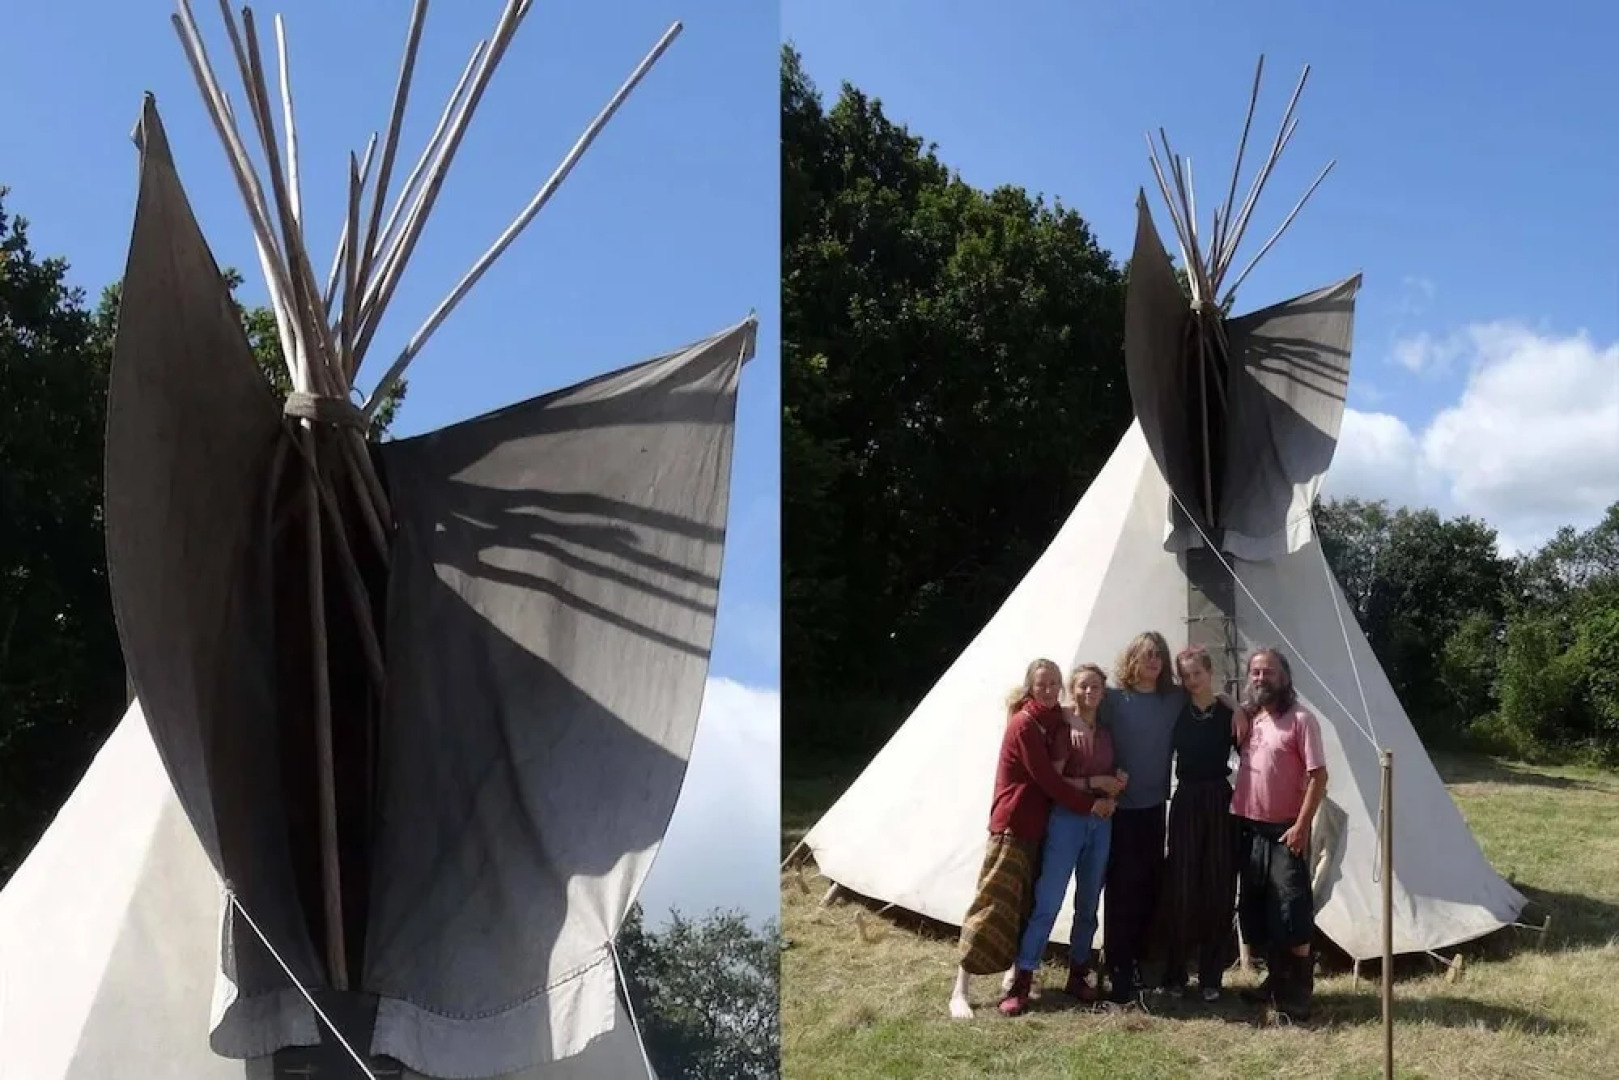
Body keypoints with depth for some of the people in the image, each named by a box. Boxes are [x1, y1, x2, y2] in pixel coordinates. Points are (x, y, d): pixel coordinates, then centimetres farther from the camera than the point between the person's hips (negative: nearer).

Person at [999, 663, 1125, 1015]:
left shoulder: (1106, 735, 12)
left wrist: (1111, 797, -2)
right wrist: (1093, 783, -14)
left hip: (1101, 824, 6)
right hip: (1065, 820, -5)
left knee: (1088, 905, 11)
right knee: (1047, 902, -9)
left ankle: (1077, 975, 22)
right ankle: (1021, 982, -7)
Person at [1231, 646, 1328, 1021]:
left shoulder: (1301, 719, -9)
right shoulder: (1247, 720, 10)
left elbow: (1318, 776, -13)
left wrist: (1301, 827, -17)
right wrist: (1235, 814, 9)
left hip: (1284, 831, -7)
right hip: (1249, 829, 7)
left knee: (1292, 912, -7)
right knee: (1255, 911, 12)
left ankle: (1298, 992, 1)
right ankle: (1276, 979, 25)